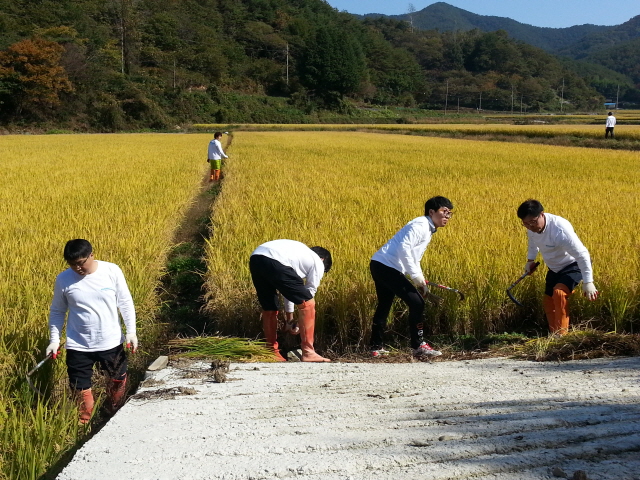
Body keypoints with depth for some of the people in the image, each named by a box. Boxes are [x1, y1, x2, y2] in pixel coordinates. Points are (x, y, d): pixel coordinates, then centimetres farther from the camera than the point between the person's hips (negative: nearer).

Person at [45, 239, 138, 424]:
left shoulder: (112, 271, -12)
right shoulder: (63, 279, -10)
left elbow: (125, 303, -4)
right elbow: (57, 312, 3)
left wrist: (131, 332, -8)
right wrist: (54, 340, -2)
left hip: (111, 342, 1)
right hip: (78, 346, -1)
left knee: (118, 380, 17)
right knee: (81, 388, 5)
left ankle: (116, 416, 44)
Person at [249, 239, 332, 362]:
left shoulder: (301, 253, 40)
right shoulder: (318, 263, 19)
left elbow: (290, 287, 44)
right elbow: (309, 293, 20)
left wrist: (289, 315, 48)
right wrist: (301, 323, 30)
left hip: (255, 259, 8)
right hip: (274, 262, -8)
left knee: (269, 309, 23)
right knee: (307, 303, 4)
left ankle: (273, 353, 30)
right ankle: (308, 352, 4)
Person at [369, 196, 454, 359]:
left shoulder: (428, 230, 18)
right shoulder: (420, 225, -13)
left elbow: (414, 259, 24)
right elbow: (403, 248, -25)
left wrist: (422, 283, 15)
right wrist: (417, 278, -23)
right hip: (386, 266, -11)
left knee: (384, 306, 18)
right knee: (416, 302, -10)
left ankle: (377, 348, 26)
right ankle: (418, 346, -4)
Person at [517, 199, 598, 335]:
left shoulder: (560, 229, -37)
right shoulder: (532, 228, -16)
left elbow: (582, 255, -32)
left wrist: (588, 282, -31)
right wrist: (530, 260, 7)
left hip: (573, 265, -8)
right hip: (554, 268, 8)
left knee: (559, 292, -30)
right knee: (548, 301, 12)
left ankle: (561, 334, -20)